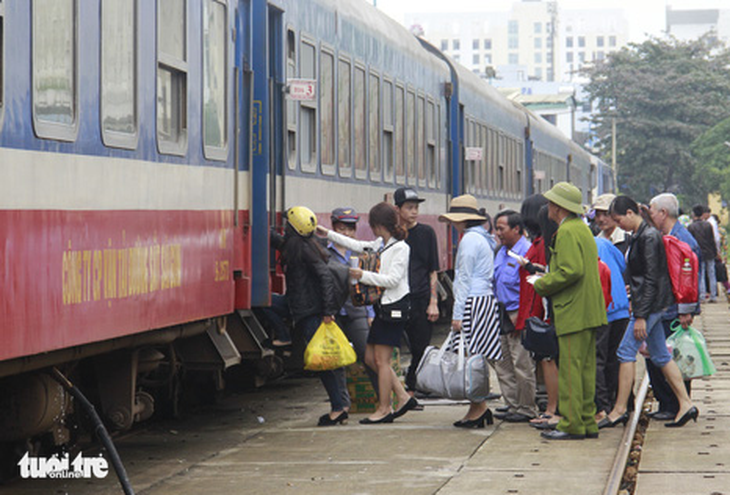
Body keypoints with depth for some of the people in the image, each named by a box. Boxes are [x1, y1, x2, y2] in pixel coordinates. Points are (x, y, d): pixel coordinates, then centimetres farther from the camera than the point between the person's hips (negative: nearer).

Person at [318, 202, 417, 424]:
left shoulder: (400, 248, -12)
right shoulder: (381, 245, 13)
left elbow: (393, 280, -18)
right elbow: (358, 246, 25)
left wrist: (364, 276, -17)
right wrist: (328, 234, 25)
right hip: (383, 305, 9)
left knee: (381, 359, -5)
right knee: (371, 358, 9)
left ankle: (384, 409, 2)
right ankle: (403, 397, 14)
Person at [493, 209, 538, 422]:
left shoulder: (526, 251, -14)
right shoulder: (502, 252, 15)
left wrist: (519, 315, -18)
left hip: (519, 315, -9)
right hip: (503, 314, 10)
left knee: (522, 365, -4)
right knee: (502, 365, 11)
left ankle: (526, 410, 4)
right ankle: (512, 406, 19)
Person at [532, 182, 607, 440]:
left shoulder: (567, 232, -14)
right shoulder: (582, 228, 18)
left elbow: (572, 271, -23)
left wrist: (542, 285, -11)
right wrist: (548, 277, 17)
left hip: (574, 312, -10)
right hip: (590, 312, 10)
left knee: (570, 369, -7)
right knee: (585, 369, 12)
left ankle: (571, 425, -5)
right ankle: (587, 422, 16)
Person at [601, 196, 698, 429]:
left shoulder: (648, 237, -17)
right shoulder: (640, 235, 13)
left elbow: (651, 279, -20)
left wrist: (640, 316, -21)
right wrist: (637, 307, 20)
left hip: (651, 303, -10)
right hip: (653, 305, 10)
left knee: (626, 351, -8)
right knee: (660, 355, 11)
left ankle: (619, 410, -4)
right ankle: (685, 404, 12)